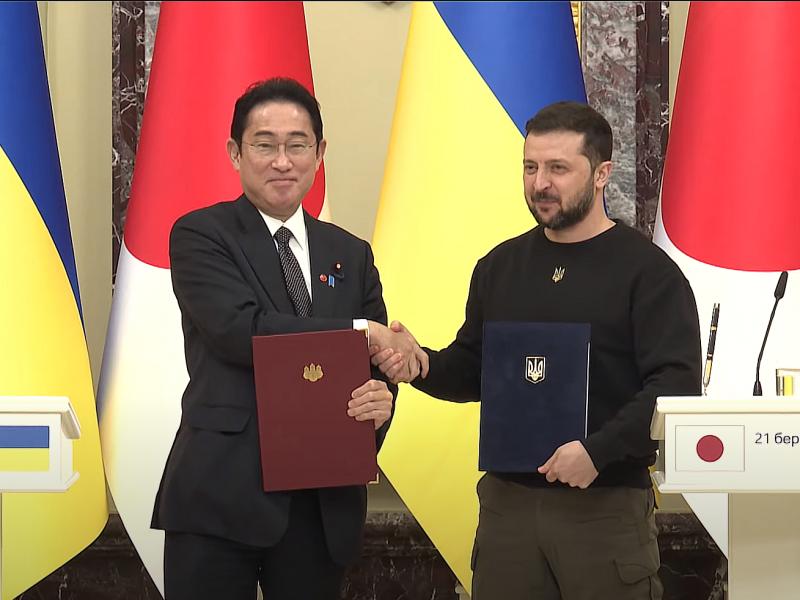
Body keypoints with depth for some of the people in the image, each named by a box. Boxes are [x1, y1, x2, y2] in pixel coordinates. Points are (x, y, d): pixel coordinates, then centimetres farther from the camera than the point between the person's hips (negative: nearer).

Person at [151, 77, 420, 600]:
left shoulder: (351, 255, 15)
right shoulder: (200, 236, -1)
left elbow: (378, 360, 12)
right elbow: (241, 328, -17)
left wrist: (381, 398, -12)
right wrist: (360, 333, -13)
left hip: (324, 502, 5)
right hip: (221, 497, -4)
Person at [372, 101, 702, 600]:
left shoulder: (647, 269, -5)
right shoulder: (500, 265, 12)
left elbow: (676, 385, -13)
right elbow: (471, 370, 19)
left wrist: (599, 450, -23)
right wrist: (421, 365, -2)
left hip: (607, 504, -4)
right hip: (507, 499, 5)